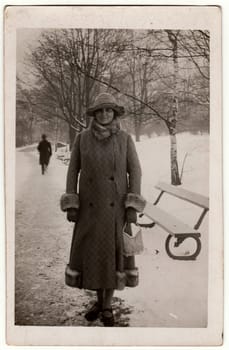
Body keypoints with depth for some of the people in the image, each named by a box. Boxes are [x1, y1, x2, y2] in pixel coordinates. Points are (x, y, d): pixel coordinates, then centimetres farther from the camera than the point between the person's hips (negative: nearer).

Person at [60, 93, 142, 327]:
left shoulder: (125, 139, -3)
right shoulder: (82, 138, -1)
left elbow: (135, 171, -3)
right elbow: (73, 171, 1)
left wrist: (133, 206, -10)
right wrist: (70, 206, -5)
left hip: (116, 205, -1)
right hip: (91, 205, 1)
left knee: (114, 253, 3)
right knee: (90, 253, 6)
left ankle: (107, 307, 20)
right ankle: (99, 301, 29)